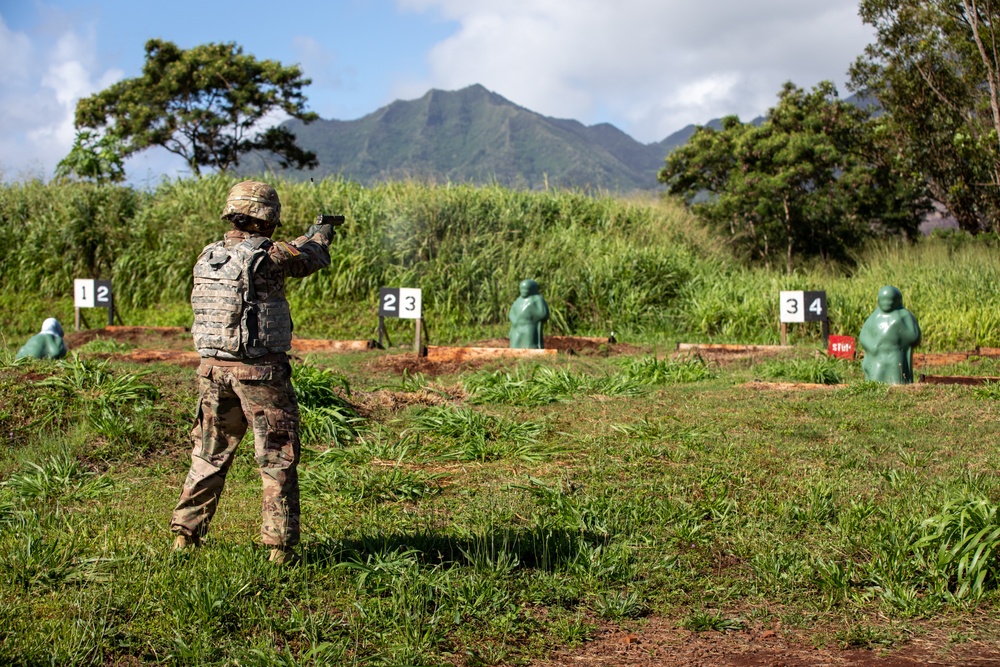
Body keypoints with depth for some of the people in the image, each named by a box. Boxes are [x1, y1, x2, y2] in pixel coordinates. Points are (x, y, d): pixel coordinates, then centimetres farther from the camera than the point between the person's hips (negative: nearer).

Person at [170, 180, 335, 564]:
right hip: (260, 373, -6)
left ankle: (185, 534, 24)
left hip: (214, 369, 6)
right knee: (278, 461, 3)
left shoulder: (208, 255, 7)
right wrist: (320, 236, 28)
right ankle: (281, 546, 5)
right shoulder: (268, 255, -12)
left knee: (209, 456, 18)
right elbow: (311, 258, 5)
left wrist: (305, 239, 32)